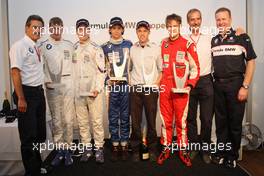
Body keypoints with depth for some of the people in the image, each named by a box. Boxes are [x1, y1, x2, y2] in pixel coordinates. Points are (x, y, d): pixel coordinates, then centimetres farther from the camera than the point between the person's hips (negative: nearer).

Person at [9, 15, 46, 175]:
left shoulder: (37, 47, 13)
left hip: (39, 92, 8)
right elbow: (15, 73, -17)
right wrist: (21, 98, -21)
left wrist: (41, 93, 15)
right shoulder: (19, 46, -11)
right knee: (28, 134, 1)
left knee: (39, 132, 17)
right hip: (27, 92, -8)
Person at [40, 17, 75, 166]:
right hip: (52, 86, 0)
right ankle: (59, 149, 18)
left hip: (68, 85, 0)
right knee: (56, 120, 6)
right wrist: (46, 81, -5)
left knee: (68, 120, 1)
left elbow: (74, 64, 9)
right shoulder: (43, 46, 4)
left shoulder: (69, 45, 8)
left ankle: (67, 149, 13)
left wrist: (74, 83, 4)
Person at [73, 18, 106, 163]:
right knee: (82, 122, 9)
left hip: (94, 91, -3)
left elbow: (101, 70, -4)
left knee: (97, 121, 1)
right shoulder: (73, 49, 11)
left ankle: (99, 148, 14)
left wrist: (98, 88, -12)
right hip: (78, 92, 4)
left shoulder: (96, 48, 0)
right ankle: (87, 148, 22)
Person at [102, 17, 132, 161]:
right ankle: (115, 146, 16)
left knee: (125, 116, 4)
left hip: (126, 84, 0)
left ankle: (124, 146, 16)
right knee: (113, 117, 4)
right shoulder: (104, 47, 8)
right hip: (112, 86, 0)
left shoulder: (129, 45, 9)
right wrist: (108, 80, -2)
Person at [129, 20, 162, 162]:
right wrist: (129, 83, 5)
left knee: (151, 120, 4)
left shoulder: (156, 49, 4)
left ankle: (152, 149, 20)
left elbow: (161, 69, 8)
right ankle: (136, 150, 18)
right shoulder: (131, 49, 8)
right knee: (135, 120, 4)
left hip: (151, 88, -1)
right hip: (135, 88, 1)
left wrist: (157, 83, -3)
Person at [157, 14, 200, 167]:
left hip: (180, 88, -4)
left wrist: (190, 85, -12)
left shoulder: (188, 44, -2)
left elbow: (195, 67, -2)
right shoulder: (163, 44, 12)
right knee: (166, 120, 9)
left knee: (181, 120, 2)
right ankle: (166, 148, 23)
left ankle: (183, 150, 18)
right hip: (165, 88, 4)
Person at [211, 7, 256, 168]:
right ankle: (221, 152, 25)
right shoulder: (213, 41, 11)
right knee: (220, 121, 11)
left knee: (235, 122, 5)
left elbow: (251, 62, -4)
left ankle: (232, 155, 20)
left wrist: (245, 86, -11)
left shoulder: (241, 37, -1)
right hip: (218, 85, 4)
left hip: (236, 84, -3)